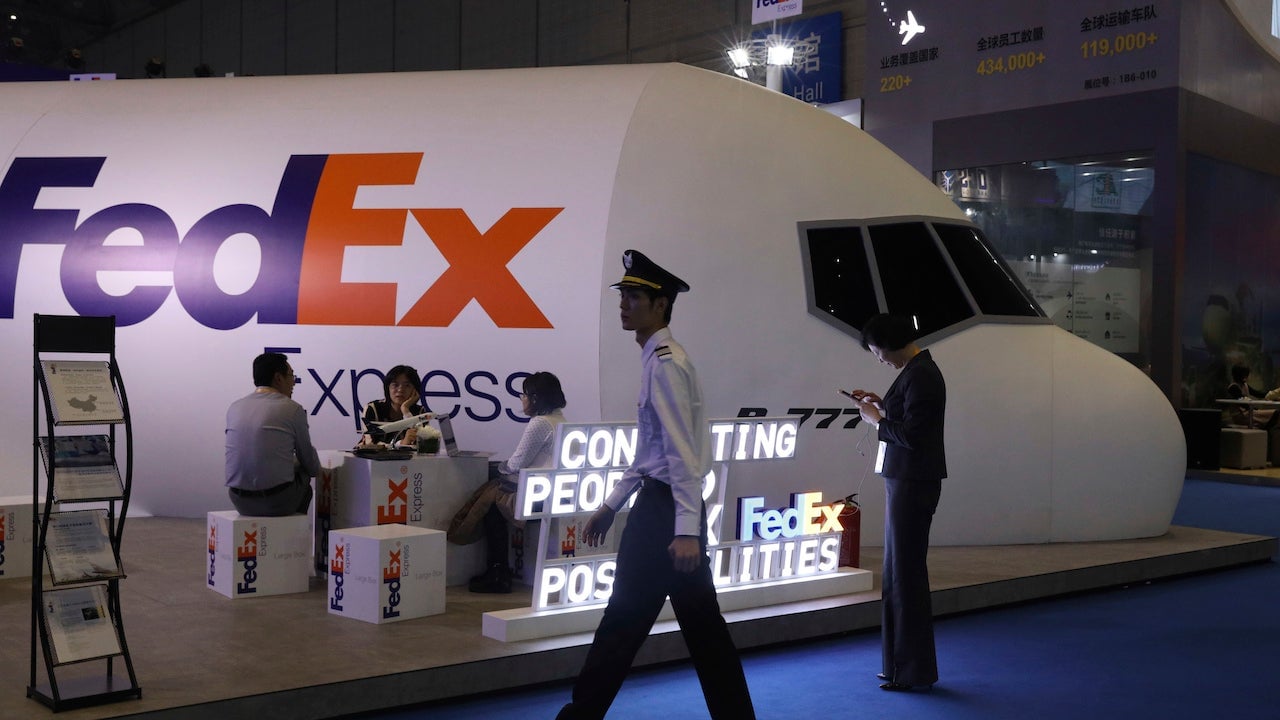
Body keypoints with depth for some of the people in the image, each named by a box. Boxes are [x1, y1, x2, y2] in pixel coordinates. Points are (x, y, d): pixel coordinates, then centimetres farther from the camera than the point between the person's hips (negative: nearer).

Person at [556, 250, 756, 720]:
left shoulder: (666, 364, -14)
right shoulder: (658, 360, 16)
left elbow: (682, 453, -21)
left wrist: (686, 530, -25)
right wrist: (610, 506, 21)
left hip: (664, 509, -10)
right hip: (661, 503, 10)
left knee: (624, 622, 0)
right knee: (702, 624, 11)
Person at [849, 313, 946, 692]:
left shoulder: (920, 375, -18)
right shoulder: (919, 369, 12)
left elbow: (911, 436, -23)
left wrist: (876, 420, -10)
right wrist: (883, 404, 12)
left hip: (913, 484, -10)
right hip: (907, 480, 10)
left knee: (906, 573, -3)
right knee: (901, 572, 15)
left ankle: (914, 671, 6)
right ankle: (903, 662, 24)